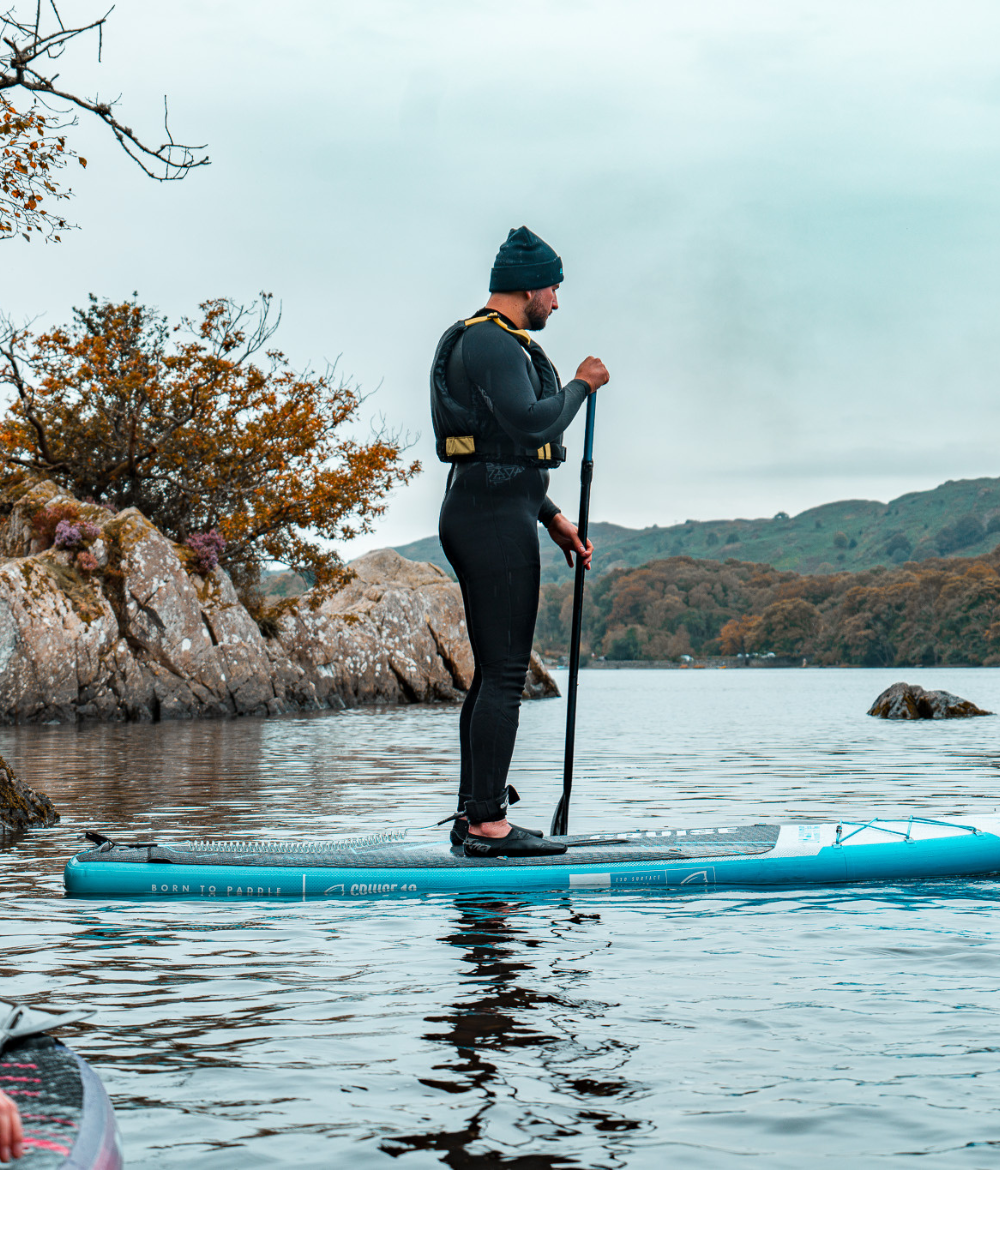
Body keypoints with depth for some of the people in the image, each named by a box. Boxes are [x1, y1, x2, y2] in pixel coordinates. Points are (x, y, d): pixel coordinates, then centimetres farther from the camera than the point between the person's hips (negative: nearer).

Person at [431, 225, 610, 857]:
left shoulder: (495, 342, 23)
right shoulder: (492, 342, -12)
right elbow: (531, 425, -24)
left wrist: (553, 518, 23)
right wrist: (581, 385, -8)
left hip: (483, 514, 11)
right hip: (496, 519, -11)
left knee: (493, 672, 12)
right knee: (505, 673, -10)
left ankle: (473, 815, 17)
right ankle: (488, 824, -9)